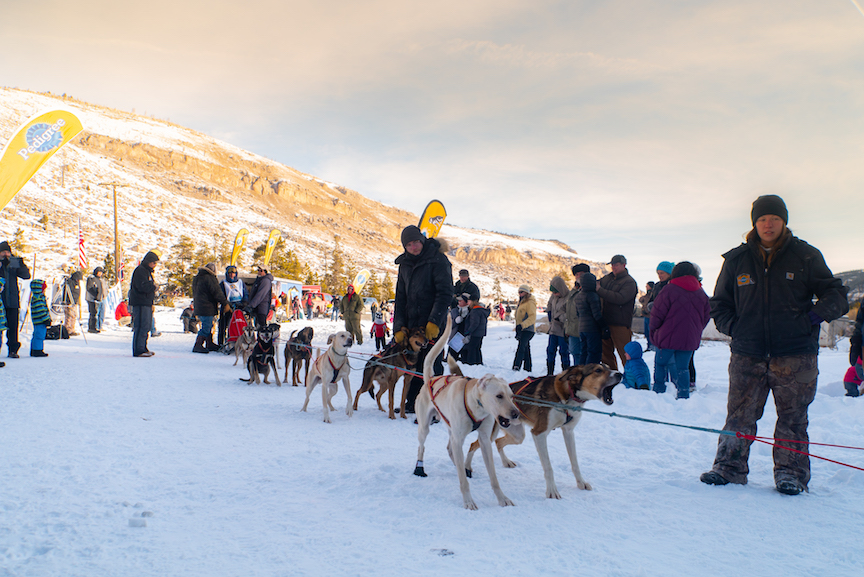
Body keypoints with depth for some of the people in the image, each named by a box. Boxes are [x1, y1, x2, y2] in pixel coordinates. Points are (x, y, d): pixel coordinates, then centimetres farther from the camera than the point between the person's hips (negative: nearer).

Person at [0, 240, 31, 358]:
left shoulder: (14, 263, 12)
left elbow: (26, 276, 4)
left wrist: (22, 265, -13)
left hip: (12, 300, 2)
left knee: (13, 326, 1)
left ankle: (13, 350, 7)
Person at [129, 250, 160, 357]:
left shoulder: (147, 271, 21)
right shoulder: (140, 270, -11)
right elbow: (143, 287, -23)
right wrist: (153, 285, -7)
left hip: (146, 303, 10)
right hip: (140, 303, -10)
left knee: (147, 325, 14)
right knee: (141, 326, -11)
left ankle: (143, 348, 22)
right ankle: (138, 350, -10)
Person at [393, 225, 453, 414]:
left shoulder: (438, 260, -8)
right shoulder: (405, 264, 12)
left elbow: (445, 293, -14)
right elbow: (400, 297, 12)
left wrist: (434, 322, -20)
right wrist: (399, 327, 2)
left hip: (432, 323, -6)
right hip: (412, 323, 6)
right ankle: (412, 403, 23)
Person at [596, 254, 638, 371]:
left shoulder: (629, 282, -8)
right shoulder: (608, 278, 14)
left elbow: (620, 298, -22)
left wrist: (600, 290, -20)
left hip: (621, 324, -8)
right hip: (606, 322, 8)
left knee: (625, 354, -6)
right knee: (606, 353, 15)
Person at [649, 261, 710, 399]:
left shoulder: (669, 289, -10)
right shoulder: (701, 293, 7)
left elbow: (657, 313, -8)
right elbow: (706, 317, 13)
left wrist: (654, 328, 8)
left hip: (668, 337, -4)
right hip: (690, 340, 4)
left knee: (661, 362, 11)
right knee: (683, 367, 10)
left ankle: (658, 391, 14)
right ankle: (684, 395, 7)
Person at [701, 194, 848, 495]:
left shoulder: (805, 256, 4)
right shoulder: (736, 260, 8)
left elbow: (836, 294, 8)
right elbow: (719, 304, 18)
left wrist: (814, 315, -9)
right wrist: (733, 326, 2)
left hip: (795, 356, -1)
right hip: (747, 354, 1)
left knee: (793, 417, 3)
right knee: (739, 415, 2)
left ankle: (791, 472, 15)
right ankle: (729, 467, 13)